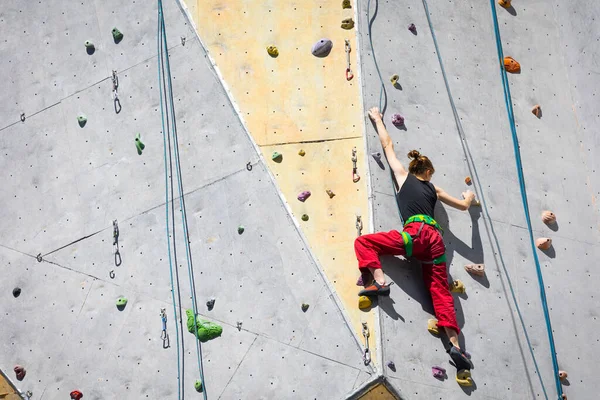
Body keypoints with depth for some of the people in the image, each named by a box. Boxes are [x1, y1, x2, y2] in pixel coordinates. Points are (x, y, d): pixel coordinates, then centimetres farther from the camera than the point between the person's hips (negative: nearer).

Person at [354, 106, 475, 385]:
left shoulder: (403, 175, 18)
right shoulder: (434, 189, 28)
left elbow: (388, 146, 28)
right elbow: (463, 205, 36)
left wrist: (377, 119, 40)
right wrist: (469, 197, 60)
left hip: (415, 234, -5)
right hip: (435, 239, 5)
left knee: (363, 242, 5)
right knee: (441, 291, 3)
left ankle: (379, 282, -19)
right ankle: (455, 344, -11)